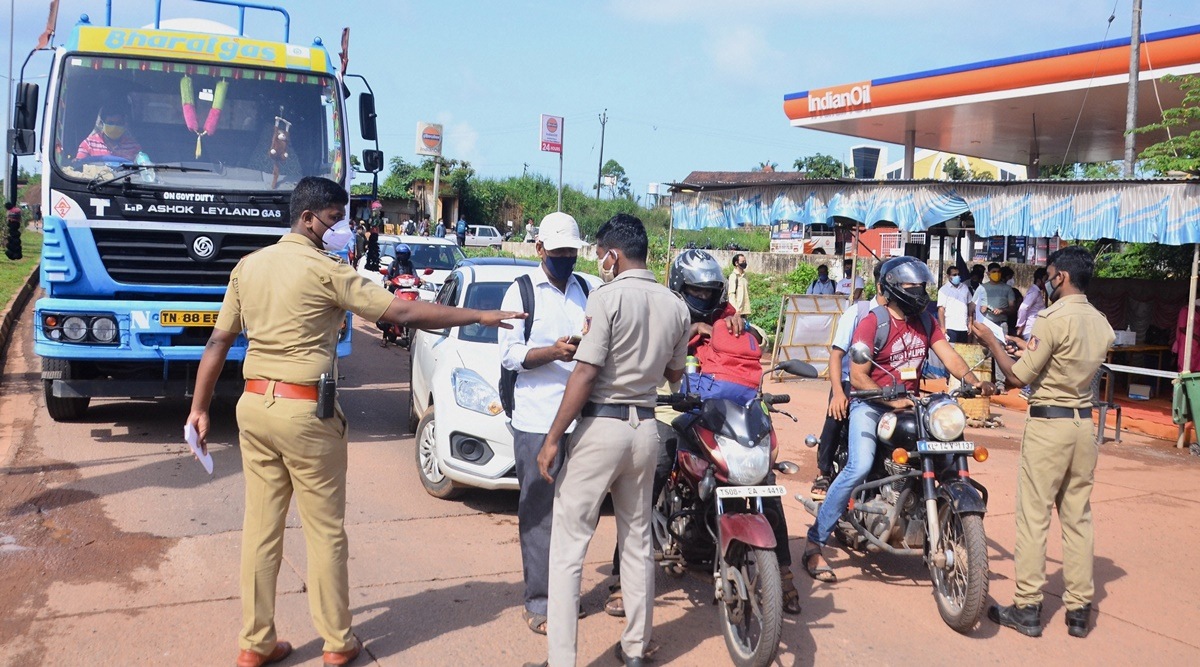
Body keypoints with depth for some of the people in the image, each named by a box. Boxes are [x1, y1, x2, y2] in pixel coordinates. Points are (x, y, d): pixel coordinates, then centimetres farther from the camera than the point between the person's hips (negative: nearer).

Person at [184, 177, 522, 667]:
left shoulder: (249, 265, 9)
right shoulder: (326, 271, -11)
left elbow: (218, 341, 10)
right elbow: (403, 313, -14)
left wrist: (200, 407, 15)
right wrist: (478, 316, -8)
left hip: (254, 405, 6)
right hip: (305, 412, -6)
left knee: (260, 529, 11)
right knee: (326, 532, 6)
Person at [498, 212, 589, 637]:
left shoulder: (587, 291, 13)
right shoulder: (522, 292, 3)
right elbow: (509, 354, -4)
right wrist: (553, 353, -19)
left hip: (581, 418, 4)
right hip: (536, 419, -3)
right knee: (540, 512, -2)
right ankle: (538, 602, 4)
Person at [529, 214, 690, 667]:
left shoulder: (608, 298, -13)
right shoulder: (675, 306, 6)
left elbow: (584, 375, -16)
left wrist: (553, 439, -12)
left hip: (601, 427, -6)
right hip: (645, 428, 7)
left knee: (568, 546, -1)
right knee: (637, 540, 17)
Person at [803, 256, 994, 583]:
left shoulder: (925, 322, 11)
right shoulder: (872, 322, -10)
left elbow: (948, 356, -2)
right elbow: (857, 377, -16)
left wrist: (972, 380, -21)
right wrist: (891, 401, -27)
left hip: (909, 403, 7)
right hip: (871, 403, -7)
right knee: (859, 467, -25)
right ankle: (814, 542, -19)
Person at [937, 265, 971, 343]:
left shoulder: (965, 288, 12)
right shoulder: (944, 290, -1)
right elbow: (941, 309, -6)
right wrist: (943, 328, -12)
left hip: (963, 328, 4)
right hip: (950, 328, -4)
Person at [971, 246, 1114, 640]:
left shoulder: (1054, 319, -15)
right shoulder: (1101, 323, 8)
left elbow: (1021, 375, -12)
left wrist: (991, 342, 0)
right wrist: (1030, 345, 22)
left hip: (1049, 423, -7)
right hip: (1085, 422, 7)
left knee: (1033, 516, -1)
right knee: (1078, 517, 12)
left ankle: (1027, 609, 4)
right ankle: (1079, 610, 17)